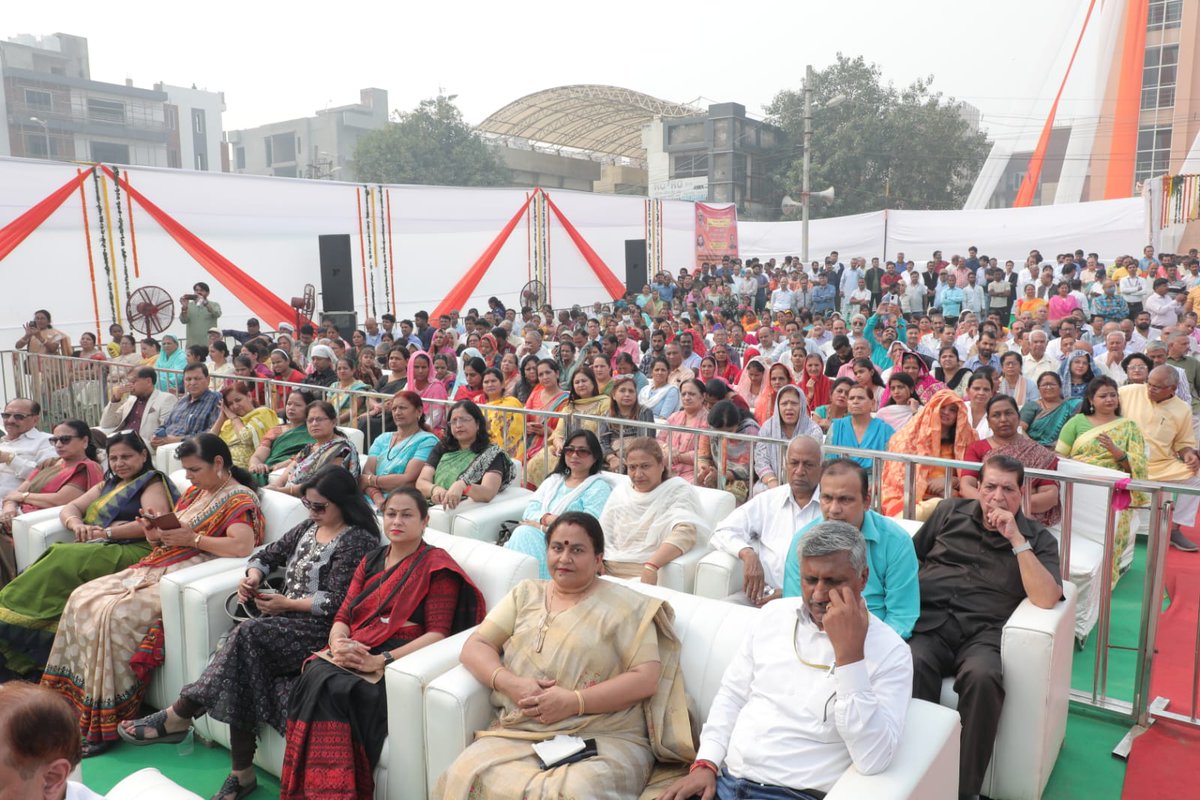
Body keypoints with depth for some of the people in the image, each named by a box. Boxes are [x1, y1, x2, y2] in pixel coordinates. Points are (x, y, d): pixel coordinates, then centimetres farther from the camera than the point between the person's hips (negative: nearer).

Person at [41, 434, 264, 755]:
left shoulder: (241, 499, -8)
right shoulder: (194, 492, 20)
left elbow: (242, 547, -25)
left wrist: (193, 539, -19)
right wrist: (154, 532, 0)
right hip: (158, 567, 10)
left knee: (116, 614, -26)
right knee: (82, 599, -5)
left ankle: (105, 722, -18)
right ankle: (73, 698, 0)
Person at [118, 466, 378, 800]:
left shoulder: (359, 540, -9)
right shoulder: (309, 526, 16)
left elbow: (339, 602, -16)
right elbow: (269, 554, 20)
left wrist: (286, 603, -15)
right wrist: (252, 578, -2)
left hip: (321, 627, -7)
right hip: (285, 620, 7)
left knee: (248, 635, -28)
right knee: (244, 662, -22)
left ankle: (179, 716, -15)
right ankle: (241, 773, -16)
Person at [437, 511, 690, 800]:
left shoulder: (625, 606, 3)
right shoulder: (526, 594, 16)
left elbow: (647, 678, -6)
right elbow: (474, 647, 12)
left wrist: (574, 701, -15)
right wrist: (509, 683, -9)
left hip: (603, 739, -3)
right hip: (520, 734, 4)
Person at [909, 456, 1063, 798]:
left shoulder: (1037, 538, 12)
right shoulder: (950, 511, 18)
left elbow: (1046, 598, -5)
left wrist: (1016, 538, -9)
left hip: (982, 632, -1)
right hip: (929, 620, 1)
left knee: (982, 676, -35)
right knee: (913, 667, -33)